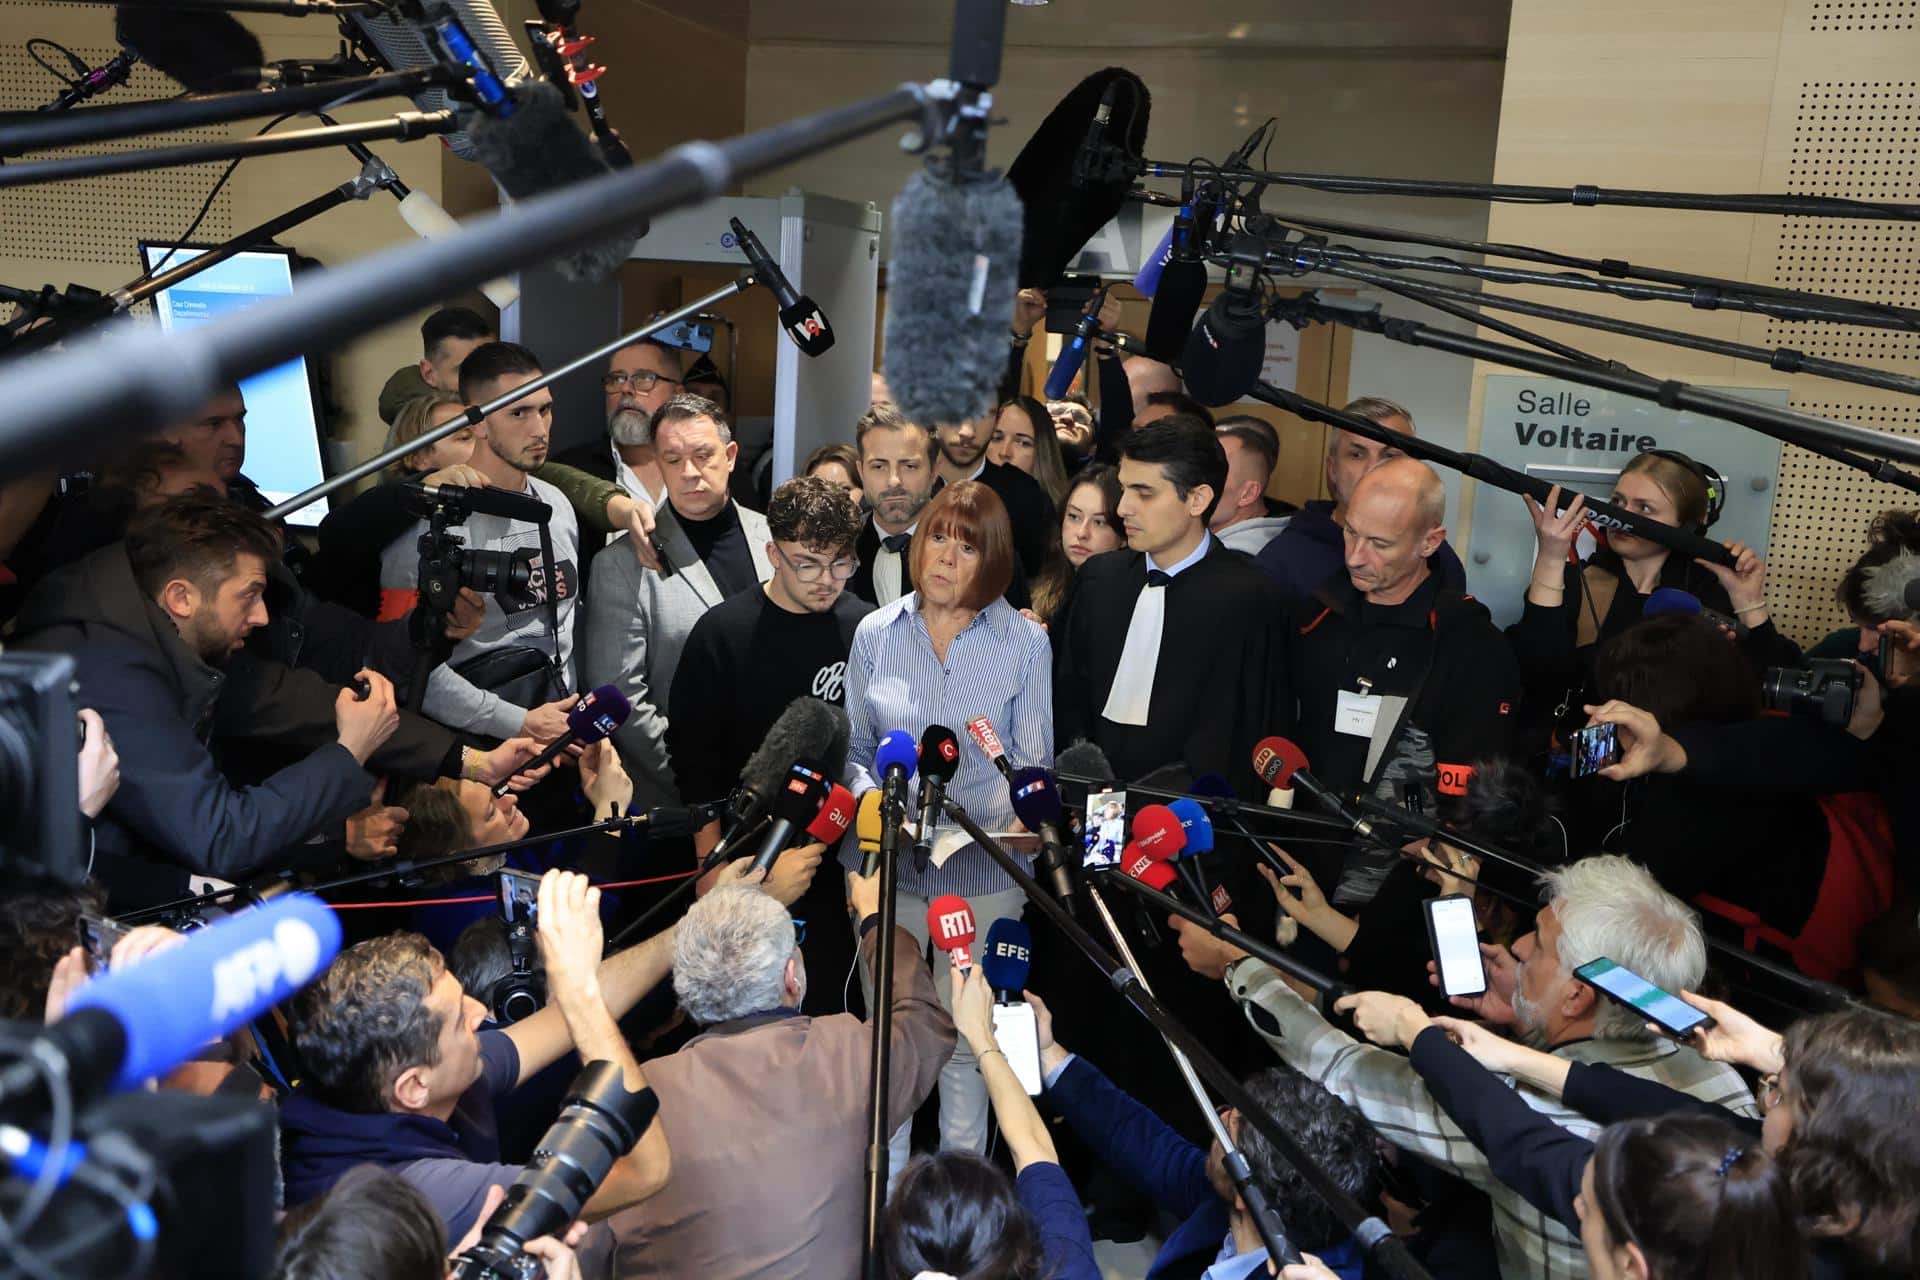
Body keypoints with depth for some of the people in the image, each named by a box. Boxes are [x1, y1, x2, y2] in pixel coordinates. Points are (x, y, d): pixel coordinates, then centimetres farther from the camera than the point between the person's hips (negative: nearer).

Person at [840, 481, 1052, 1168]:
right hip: (887, 863, 2)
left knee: (966, 1041, 10)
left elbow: (1034, 764, -1)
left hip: (983, 871, -1)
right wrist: (870, 797, -11)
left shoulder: (1025, 643, -4)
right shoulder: (876, 633, 2)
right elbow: (853, 746, 8)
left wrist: (1020, 817, -21)